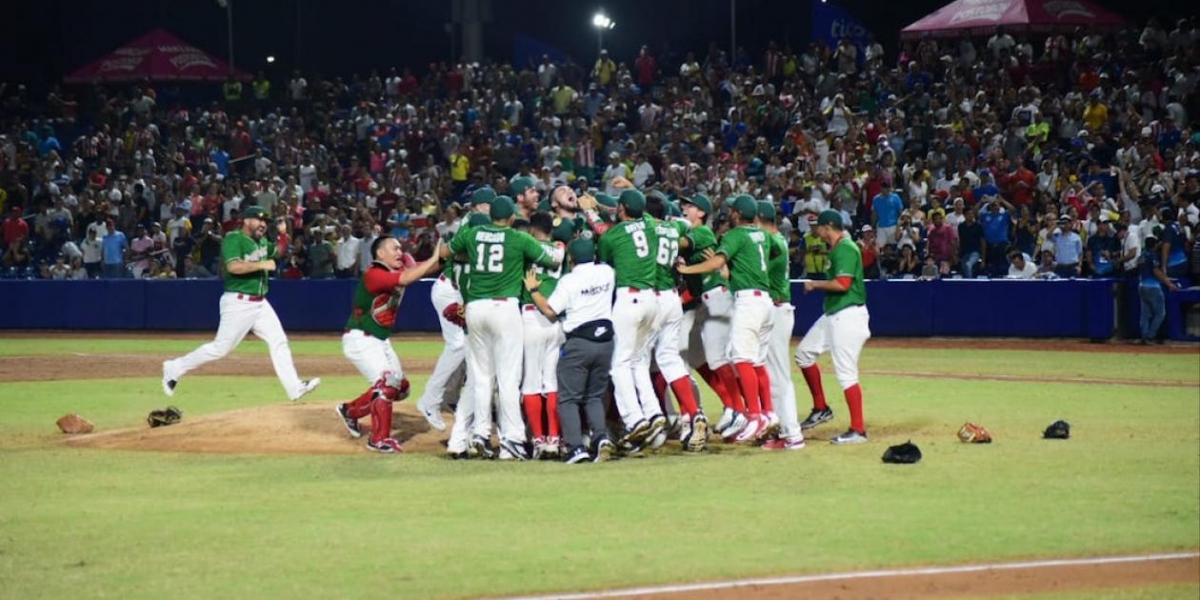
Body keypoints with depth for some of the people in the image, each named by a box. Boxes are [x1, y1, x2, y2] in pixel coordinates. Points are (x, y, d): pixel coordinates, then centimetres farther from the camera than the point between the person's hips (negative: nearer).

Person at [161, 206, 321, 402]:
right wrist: (262, 264, -23)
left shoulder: (262, 242, 14)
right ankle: (174, 369, 8)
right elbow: (233, 266, -26)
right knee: (221, 347, -5)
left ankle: (294, 388, -1)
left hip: (260, 304, 8)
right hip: (238, 303, -8)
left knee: (279, 342, 0)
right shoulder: (233, 239, -12)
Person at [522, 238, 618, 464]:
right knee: (595, 396, 15)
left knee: (568, 398, 1)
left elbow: (550, 311, -9)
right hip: (605, 341, 5)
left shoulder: (569, 281, -8)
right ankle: (601, 436, -8)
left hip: (578, 343, -5)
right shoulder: (607, 273, 6)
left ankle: (576, 447, -13)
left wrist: (533, 290, 4)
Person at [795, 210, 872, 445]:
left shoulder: (845, 249, -16)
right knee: (804, 351, 17)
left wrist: (815, 284, -12)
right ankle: (820, 409, 23)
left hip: (848, 315, -11)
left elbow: (842, 284, -25)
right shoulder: (837, 248, 15)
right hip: (833, 315, 11)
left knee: (846, 372, -10)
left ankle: (858, 430, -8)